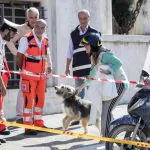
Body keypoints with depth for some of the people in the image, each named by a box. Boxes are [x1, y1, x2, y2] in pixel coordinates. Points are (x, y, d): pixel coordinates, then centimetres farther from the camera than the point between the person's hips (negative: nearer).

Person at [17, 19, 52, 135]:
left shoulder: (45, 40, 8)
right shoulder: (26, 39, -11)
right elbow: (19, 56, -6)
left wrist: (49, 66, 13)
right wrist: (24, 70, 0)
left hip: (42, 75, 6)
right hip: (29, 76, -6)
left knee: (40, 99, 11)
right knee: (29, 100, -5)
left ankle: (38, 123, 22)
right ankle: (28, 126, 0)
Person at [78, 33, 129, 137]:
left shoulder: (104, 55, -22)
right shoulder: (94, 56, 7)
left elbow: (118, 63, -32)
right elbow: (93, 74, 12)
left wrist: (108, 71, -41)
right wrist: (83, 85, 10)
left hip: (120, 83, -10)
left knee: (106, 109, -13)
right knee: (103, 108, 10)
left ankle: (106, 135, -5)